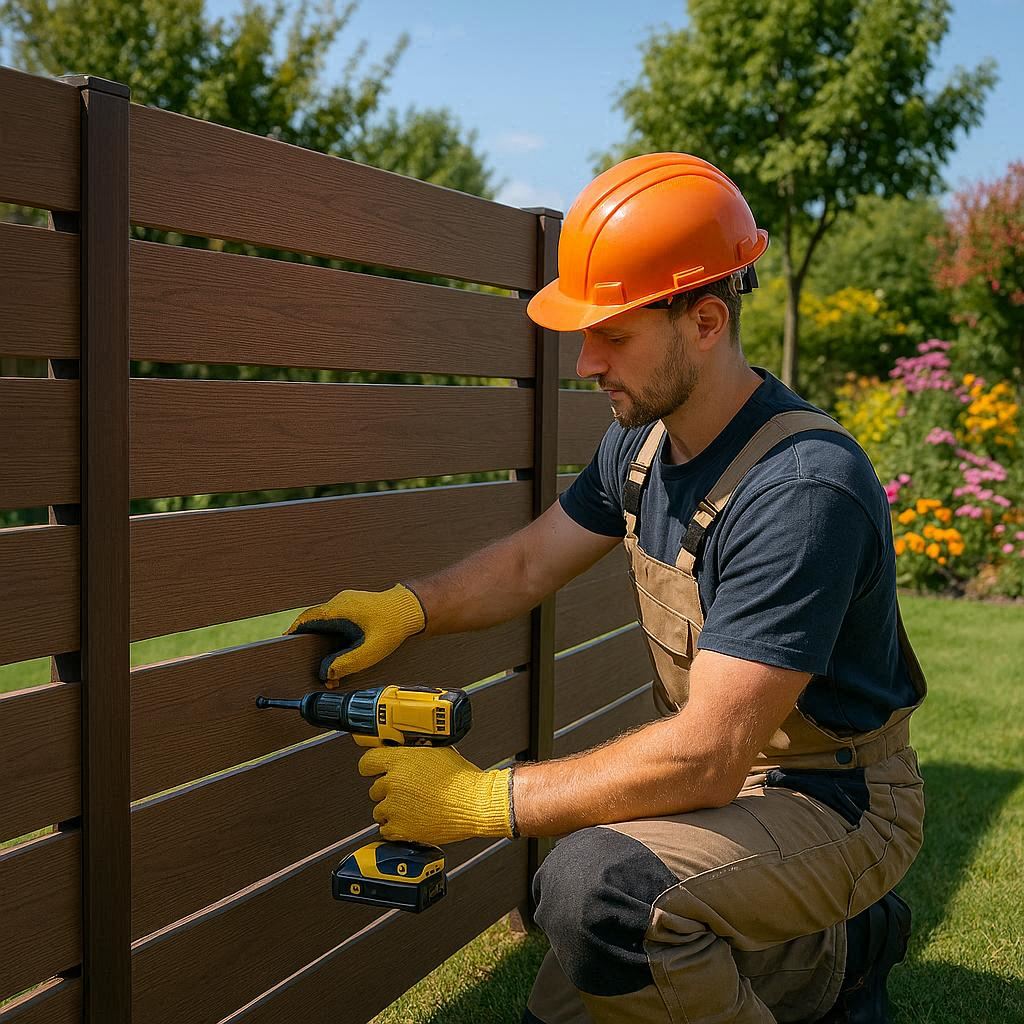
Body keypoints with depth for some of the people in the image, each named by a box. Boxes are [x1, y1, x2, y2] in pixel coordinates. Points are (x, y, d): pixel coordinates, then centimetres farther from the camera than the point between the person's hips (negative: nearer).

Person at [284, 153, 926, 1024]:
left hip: (833, 801, -8)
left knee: (596, 884, -35)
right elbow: (529, 564, 10)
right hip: (725, 779, 9)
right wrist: (408, 606, -10)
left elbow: (704, 756, -33)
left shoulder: (804, 487, -30)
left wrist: (480, 799, -29)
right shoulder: (643, 440, -2)